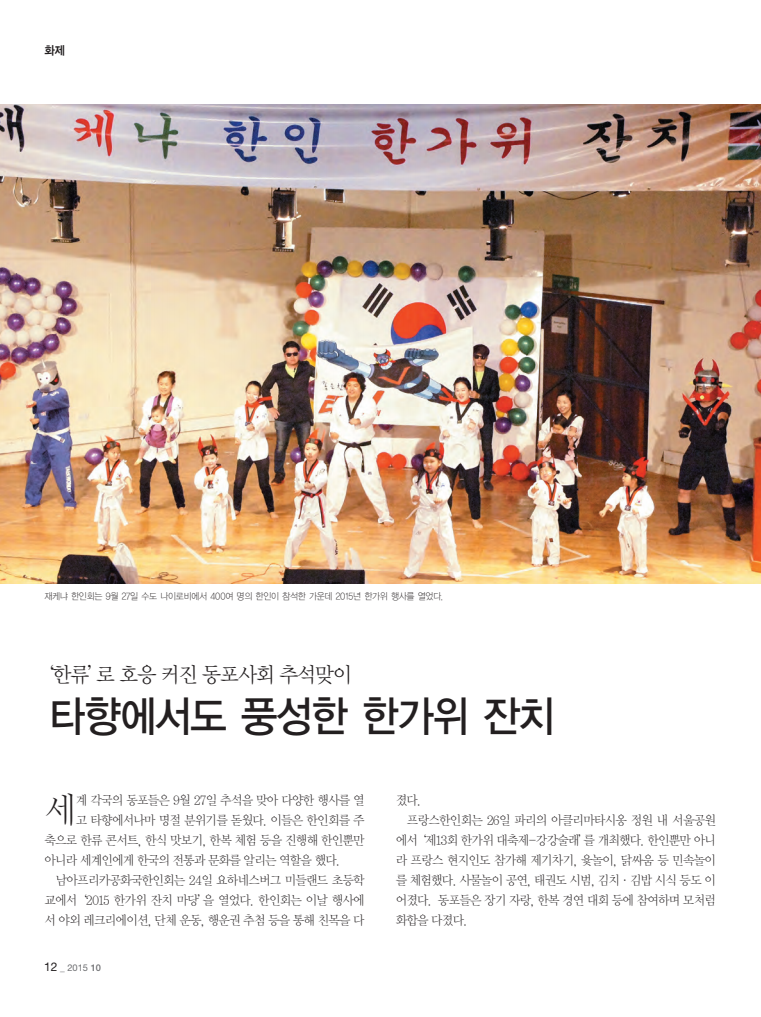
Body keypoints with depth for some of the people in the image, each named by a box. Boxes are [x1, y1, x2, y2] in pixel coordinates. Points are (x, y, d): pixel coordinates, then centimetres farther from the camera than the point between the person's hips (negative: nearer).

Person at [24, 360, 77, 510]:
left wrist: (36, 403, -51)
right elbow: (38, 413, 13)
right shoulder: (37, 394, 3)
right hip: (41, 437, 6)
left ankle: (69, 501, 8)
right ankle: (32, 499, 25)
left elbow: (51, 400, -37)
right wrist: (36, 420, -9)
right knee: (36, 468, 10)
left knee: (62, 469, -7)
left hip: (59, 438, -6)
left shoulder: (61, 393, -16)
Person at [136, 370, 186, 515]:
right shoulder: (150, 402, 6)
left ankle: (181, 505, 21)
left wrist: (171, 419, -46)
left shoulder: (177, 402, -3)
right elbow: (145, 420, 6)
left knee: (174, 478, 2)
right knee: (144, 477, 6)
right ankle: (144, 504, 26)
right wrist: (142, 430, -15)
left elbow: (176, 414, -23)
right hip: (150, 445, 3)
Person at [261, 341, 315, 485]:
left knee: (305, 447, 8)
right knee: (280, 447, 4)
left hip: (303, 416, 0)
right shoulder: (277, 370, 0)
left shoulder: (306, 368, -1)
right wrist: (270, 407, 5)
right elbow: (265, 388, 11)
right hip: (283, 415, 0)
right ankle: (279, 474, 18)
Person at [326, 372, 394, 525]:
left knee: (373, 483, -3)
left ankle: (385, 515, 10)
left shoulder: (368, 402, -7)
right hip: (342, 449, 3)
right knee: (335, 481, 7)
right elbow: (334, 420, 19)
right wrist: (333, 432, -3)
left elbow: (371, 415, -29)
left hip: (363, 450, -3)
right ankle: (331, 513, 26)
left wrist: (359, 420, -52)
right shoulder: (339, 403, 4)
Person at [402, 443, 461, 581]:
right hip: (423, 514, 3)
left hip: (441, 514, -3)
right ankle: (411, 570, 31)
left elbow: (445, 491, -27)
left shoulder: (442, 478, -14)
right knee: (417, 542, 13)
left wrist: (440, 498, -48)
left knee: (448, 543, 2)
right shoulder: (419, 477, -1)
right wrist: (414, 496, -15)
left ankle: (455, 571, 19)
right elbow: (414, 489, 7)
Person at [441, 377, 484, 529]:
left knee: (472, 488, 3)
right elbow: (444, 425, 14)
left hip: (469, 453, -2)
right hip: (451, 452, 2)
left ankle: (475, 518, 18)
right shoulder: (450, 408, 5)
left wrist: (473, 425, -47)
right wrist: (444, 432, -9)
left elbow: (478, 422, -24)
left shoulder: (476, 407, -4)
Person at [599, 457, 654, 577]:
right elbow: (613, 500, -8)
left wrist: (638, 510, -30)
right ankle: (626, 567, 32)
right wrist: (605, 510, -21)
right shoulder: (622, 491, 0)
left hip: (637, 523, -6)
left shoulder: (643, 493, -16)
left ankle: (641, 570, 16)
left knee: (639, 547, 3)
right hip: (624, 522, 6)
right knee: (625, 546, 17)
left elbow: (649, 508, -19)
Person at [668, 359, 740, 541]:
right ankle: (683, 524, 22)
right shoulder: (691, 406, -1)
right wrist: (683, 430, -10)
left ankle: (731, 527, 18)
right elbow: (685, 423, 13)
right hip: (694, 453, 3)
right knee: (684, 489, 5)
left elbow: (723, 414, -34)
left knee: (725, 494, 0)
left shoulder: (723, 406, -12)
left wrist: (721, 421, -57)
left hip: (716, 456, -3)